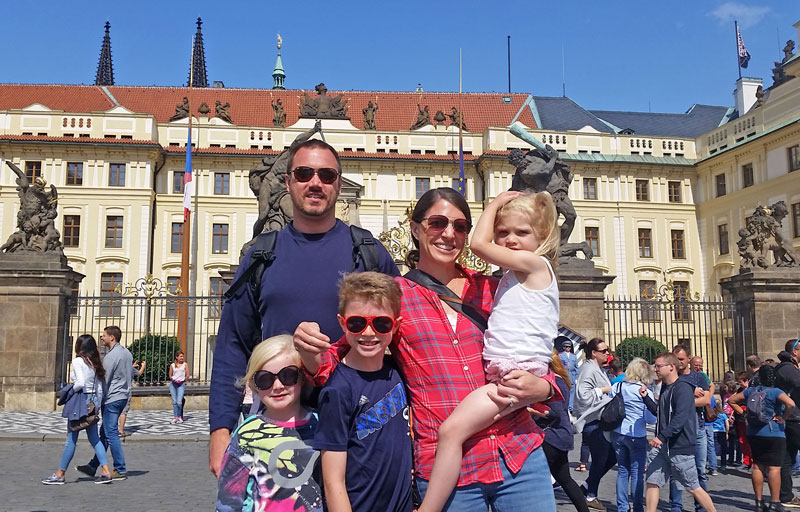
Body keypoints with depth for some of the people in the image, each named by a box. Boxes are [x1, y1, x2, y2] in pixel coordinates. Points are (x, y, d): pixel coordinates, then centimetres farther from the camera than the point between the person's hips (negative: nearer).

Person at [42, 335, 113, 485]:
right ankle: (106, 472, 7)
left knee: (71, 440, 3)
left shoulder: (77, 361, -11)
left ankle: (60, 474, 15)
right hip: (92, 401, 7)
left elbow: (80, 383, -24)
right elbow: (99, 390, 11)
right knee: (94, 439, 11)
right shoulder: (95, 364, 9)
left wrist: (71, 391, -4)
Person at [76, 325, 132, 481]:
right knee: (104, 432, 15)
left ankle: (121, 470, -1)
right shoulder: (127, 353, 12)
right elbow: (131, 373, 17)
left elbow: (104, 380, -15)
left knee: (111, 434, -4)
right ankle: (93, 466, 22)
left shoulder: (111, 356, -16)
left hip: (112, 398, -9)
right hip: (123, 396, 9)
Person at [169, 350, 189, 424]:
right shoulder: (172, 365, 9)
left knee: (179, 402, -11)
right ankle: (175, 417, 7)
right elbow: (170, 375, 12)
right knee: (174, 401, 0)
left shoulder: (185, 364, 7)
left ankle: (179, 416, 8)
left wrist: (184, 380, -2)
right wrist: (172, 379, -5)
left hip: (181, 384, -2)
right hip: (173, 384, 2)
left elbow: (187, 374, 7)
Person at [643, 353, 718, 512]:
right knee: (652, 482, 5)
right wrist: (646, 398, 9)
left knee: (693, 487, 4)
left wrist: (661, 436, -33)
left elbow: (680, 418, -27)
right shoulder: (665, 387, 12)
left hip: (680, 447, -8)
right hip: (661, 445, 8)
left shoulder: (683, 388, -16)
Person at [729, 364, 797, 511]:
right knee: (774, 468, -4)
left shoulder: (751, 390, 5)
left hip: (753, 433, 6)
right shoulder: (775, 392, -12)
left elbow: (731, 400, 11)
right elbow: (790, 403, -30)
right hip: (773, 434, -6)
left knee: (757, 466, 10)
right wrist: (783, 418, -16)